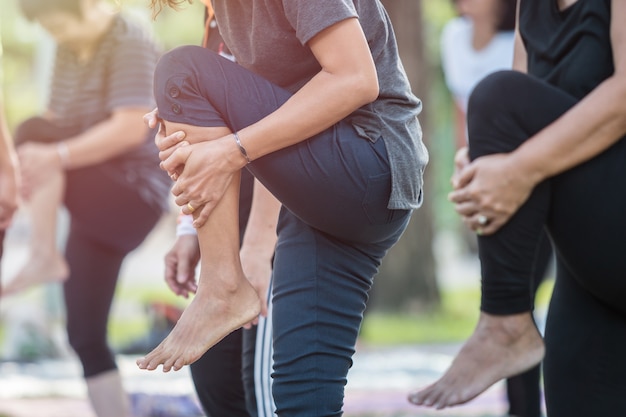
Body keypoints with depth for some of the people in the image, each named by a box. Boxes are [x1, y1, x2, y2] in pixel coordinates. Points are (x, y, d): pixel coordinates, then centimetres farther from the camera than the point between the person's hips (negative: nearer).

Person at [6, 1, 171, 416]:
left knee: (32, 132, -25)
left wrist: (55, 156, -32)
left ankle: (43, 257, -25)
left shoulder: (130, 44, -12)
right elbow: (58, 121, 13)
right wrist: (34, 166, -8)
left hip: (132, 197, -8)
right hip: (95, 206, 8)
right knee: (85, 337, 5)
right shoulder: (70, 50, 13)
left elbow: (131, 128, -24)